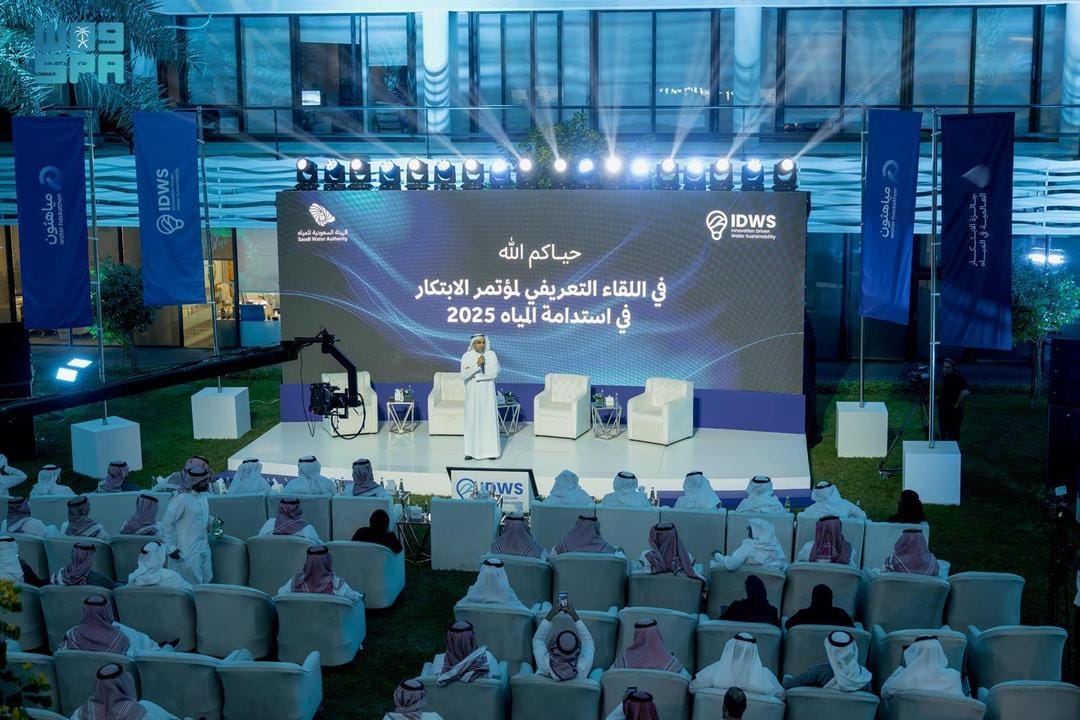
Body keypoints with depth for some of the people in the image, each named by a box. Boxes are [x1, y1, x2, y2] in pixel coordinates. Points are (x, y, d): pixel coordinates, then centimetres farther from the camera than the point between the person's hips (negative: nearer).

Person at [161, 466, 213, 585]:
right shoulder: (181, 499, -18)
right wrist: (171, 548, -15)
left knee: (207, 581, 14)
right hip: (188, 552, -8)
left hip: (204, 548, 8)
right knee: (193, 585, -1)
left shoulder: (203, 496, 6)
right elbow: (166, 524, -15)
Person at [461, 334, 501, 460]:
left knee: (489, 419, 0)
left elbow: (494, 373, -13)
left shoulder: (491, 354, -5)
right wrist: (477, 365, -28)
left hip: (487, 392, 0)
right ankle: (471, 451, 9)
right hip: (472, 392, 0)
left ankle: (490, 450, 7)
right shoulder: (466, 356, -6)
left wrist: (473, 374, -14)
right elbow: (464, 376, -16)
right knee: (472, 419, 2)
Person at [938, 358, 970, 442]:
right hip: (944, 414, 9)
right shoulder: (946, 378, 8)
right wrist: (938, 397, 11)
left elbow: (965, 393, -37)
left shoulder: (958, 378, -19)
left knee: (951, 440, -3)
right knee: (944, 439, 17)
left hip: (953, 416, -9)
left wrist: (957, 405, -25)